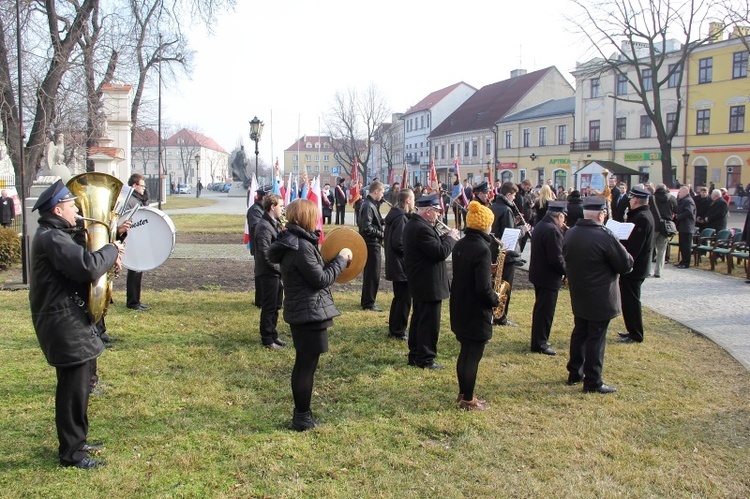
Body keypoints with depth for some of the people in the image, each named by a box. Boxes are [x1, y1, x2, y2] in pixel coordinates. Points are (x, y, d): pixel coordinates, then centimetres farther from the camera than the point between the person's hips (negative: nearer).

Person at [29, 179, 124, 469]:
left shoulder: (56, 235, 15)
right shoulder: (52, 238, -20)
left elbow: (78, 261, 20)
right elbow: (88, 267, -32)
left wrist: (107, 256, 1)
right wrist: (111, 251, -14)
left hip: (70, 320, 11)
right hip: (64, 325, -11)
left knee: (77, 384, 19)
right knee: (73, 388, -3)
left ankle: (76, 441, 32)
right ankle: (71, 453, 7)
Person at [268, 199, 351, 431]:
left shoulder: (292, 242, 10)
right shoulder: (302, 247, -22)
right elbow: (321, 279, -18)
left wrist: (336, 260, 10)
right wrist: (341, 259, -8)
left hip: (300, 312, 10)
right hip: (310, 313, -10)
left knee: (303, 363, 19)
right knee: (307, 364, 0)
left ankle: (301, 412, 30)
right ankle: (302, 417, 10)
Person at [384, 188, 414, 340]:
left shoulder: (395, 215, 11)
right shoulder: (401, 218, -20)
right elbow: (399, 243, -25)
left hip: (396, 265, 10)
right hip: (402, 266, -10)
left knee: (399, 297, 19)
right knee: (404, 299, -1)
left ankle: (393, 328, 28)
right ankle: (398, 331, 7)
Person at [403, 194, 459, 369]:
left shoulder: (413, 224, 9)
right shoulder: (422, 229, -25)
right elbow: (440, 253, -26)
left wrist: (444, 238, 2)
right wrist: (451, 238, -11)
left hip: (418, 283, 11)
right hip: (429, 285, -11)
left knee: (418, 320, 18)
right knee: (429, 322, -1)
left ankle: (415, 355, 27)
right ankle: (426, 359, 7)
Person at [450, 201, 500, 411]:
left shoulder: (459, 245, 5)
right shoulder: (481, 249, -22)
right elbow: (484, 289, -25)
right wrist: (495, 299, -7)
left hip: (460, 309, 9)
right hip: (476, 313, -8)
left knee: (466, 352, 20)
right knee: (473, 355, 4)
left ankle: (463, 393, 31)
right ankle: (468, 400, 14)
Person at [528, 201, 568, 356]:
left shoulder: (540, 225, 8)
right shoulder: (552, 230, -23)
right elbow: (556, 259, -25)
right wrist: (567, 271, -11)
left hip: (538, 274, 10)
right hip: (549, 277, -10)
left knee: (540, 308, 19)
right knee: (546, 311, -1)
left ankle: (537, 339, 29)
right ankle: (540, 343, 7)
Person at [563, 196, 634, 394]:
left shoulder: (569, 234, 0)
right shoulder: (605, 236, -22)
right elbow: (626, 264, -16)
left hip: (578, 296, 7)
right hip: (600, 299, -7)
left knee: (579, 333, 18)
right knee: (596, 337, 1)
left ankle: (575, 373, 28)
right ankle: (592, 382, 8)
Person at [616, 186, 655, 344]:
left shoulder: (641, 218, -21)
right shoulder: (643, 214, 13)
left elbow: (634, 246, -25)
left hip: (634, 267, -11)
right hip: (637, 265, 11)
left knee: (630, 300, -2)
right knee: (630, 299, 18)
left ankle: (635, 335, 6)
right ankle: (633, 330, 28)